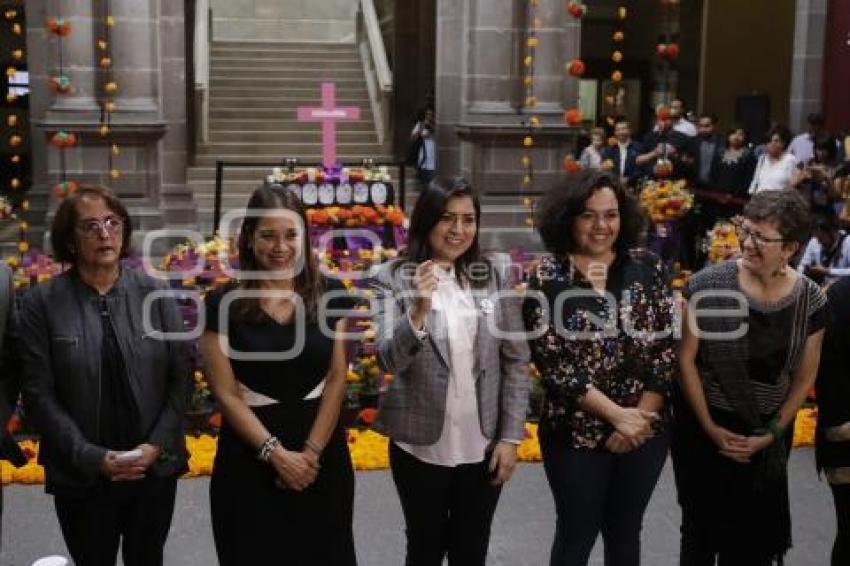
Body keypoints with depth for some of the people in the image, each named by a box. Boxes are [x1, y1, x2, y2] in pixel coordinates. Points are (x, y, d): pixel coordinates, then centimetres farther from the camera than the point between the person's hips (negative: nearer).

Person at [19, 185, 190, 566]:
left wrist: (156, 445, -12)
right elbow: (38, 393, -8)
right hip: (81, 477, -1)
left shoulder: (156, 294, -2)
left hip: (155, 469, 2)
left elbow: (180, 377, -1)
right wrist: (93, 458, -15)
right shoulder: (42, 303, -6)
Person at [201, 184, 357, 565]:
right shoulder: (224, 304, -6)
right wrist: (276, 453, -13)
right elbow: (226, 394, -7)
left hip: (323, 454, 2)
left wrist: (310, 452, -9)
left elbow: (337, 380, -1)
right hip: (250, 458, -1)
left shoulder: (330, 295, -1)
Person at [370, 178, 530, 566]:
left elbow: (517, 362, 3)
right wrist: (419, 309, -31)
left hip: (483, 446, 2)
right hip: (420, 446, -2)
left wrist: (511, 436, -2)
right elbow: (390, 360, -15)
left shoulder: (494, 278, 1)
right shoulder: (393, 279, -6)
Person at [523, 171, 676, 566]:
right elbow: (551, 362, -14)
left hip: (645, 428, 3)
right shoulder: (549, 276, -9)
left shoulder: (647, 267, 0)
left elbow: (667, 348, -2)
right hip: (576, 432, -2)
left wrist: (640, 416, -10)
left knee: (625, 533, 18)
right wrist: (616, 414, -17)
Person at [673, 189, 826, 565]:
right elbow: (686, 359, -10)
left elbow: (804, 378, 2)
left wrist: (770, 434, -3)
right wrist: (710, 427, -9)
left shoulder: (809, 300, -9)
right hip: (703, 428, -2)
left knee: (755, 535, 11)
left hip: (767, 437, 2)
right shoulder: (709, 285, -16)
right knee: (702, 528, 12)